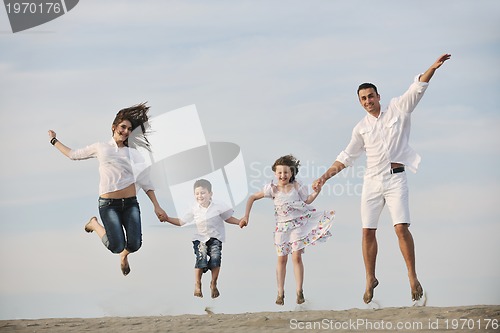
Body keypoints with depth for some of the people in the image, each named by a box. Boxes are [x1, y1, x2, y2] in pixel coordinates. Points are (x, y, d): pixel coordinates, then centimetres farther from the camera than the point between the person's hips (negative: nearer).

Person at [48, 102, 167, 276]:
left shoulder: (133, 153, 13)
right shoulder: (100, 148, 11)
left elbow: (145, 182, 12)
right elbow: (74, 154, 24)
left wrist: (157, 206, 5)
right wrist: (54, 141, 29)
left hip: (131, 204, 2)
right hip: (108, 204, -2)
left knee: (134, 245, -15)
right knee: (116, 246, -19)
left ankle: (124, 255, 27)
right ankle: (95, 224, 15)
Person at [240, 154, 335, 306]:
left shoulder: (296, 187, -2)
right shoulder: (272, 189, -3)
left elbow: (307, 201, 11)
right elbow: (253, 197, 4)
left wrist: (316, 192, -6)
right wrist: (246, 216, -2)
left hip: (298, 224, -1)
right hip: (281, 227, 1)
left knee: (296, 257, -7)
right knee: (281, 259, 3)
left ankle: (299, 292, -2)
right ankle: (280, 293, 10)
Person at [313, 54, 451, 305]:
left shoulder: (398, 110, 5)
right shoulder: (361, 128, 11)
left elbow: (417, 88, -6)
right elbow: (347, 157, 18)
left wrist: (432, 68, -21)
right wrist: (325, 176, 12)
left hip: (395, 179, -3)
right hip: (372, 181, 3)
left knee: (401, 227, -15)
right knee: (368, 231, 1)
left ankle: (412, 277, -9)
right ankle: (370, 279, 14)